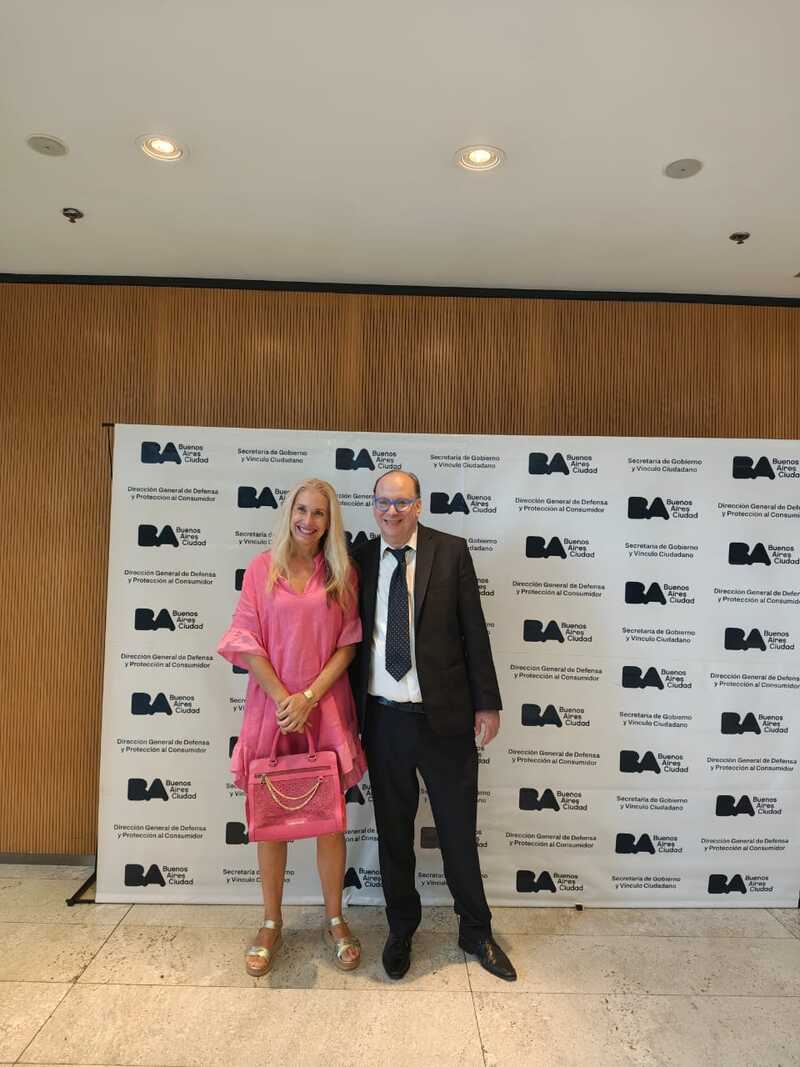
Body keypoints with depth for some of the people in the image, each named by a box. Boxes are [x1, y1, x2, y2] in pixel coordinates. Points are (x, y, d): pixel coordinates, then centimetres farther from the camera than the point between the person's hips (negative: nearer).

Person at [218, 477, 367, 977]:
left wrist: (309, 697, -11)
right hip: (272, 707, 0)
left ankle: (336, 921, 30)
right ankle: (271, 925, 32)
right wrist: (284, 698, -11)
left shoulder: (343, 573, 1)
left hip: (327, 709, 0)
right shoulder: (263, 568, -1)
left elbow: (348, 644, -2)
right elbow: (246, 643, -4)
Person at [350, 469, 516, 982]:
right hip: (383, 718, 2)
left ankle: (476, 931, 38)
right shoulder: (360, 560, 1)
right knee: (393, 833, 17)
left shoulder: (451, 552, -4)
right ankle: (401, 930, 41)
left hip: (444, 716, -2)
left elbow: (474, 630, -3)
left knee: (459, 832, 14)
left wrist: (487, 702, -3)